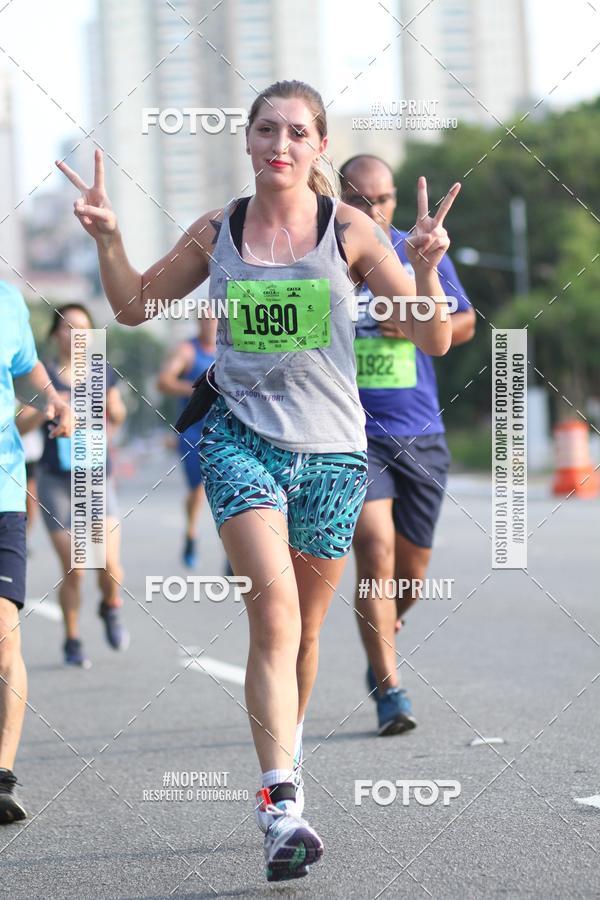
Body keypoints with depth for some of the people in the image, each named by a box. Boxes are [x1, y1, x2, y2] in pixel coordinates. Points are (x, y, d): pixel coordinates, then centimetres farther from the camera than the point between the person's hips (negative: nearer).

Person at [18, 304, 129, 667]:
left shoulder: (103, 374, 5)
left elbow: (116, 417, 20)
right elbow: (19, 426, -10)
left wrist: (115, 409, 0)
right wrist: (45, 410, -25)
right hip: (57, 483, -1)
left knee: (109, 564, -12)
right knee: (74, 571, -5)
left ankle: (111, 608, 22)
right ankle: (72, 641, 16)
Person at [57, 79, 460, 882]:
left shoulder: (348, 230, 0)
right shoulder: (217, 234, 5)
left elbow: (433, 340, -1)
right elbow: (135, 304, 19)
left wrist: (426, 267, -19)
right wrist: (107, 237, 2)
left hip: (331, 451, 1)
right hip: (243, 439, 0)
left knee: (301, 630, 11)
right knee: (275, 609, -19)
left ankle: (286, 745, 39)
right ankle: (281, 802, -25)